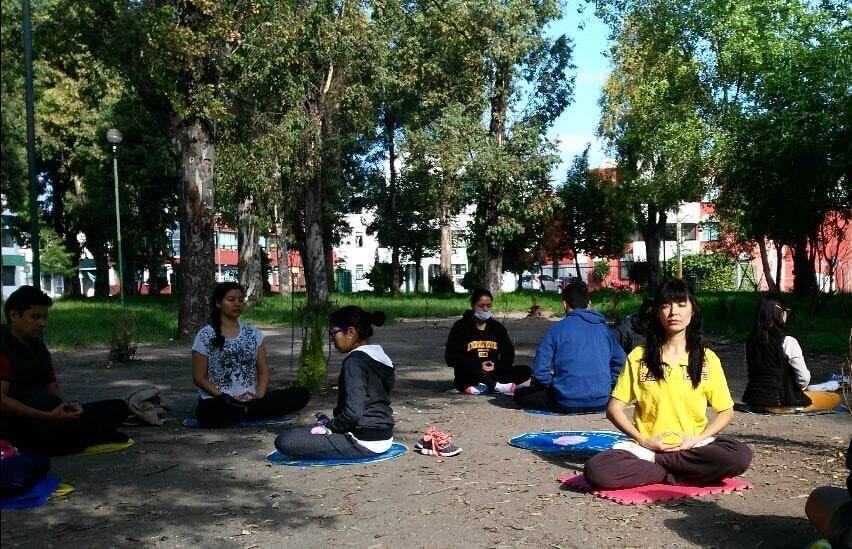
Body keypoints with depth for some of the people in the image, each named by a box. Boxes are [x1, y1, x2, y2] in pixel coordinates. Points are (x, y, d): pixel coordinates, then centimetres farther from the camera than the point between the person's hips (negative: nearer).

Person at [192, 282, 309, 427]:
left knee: (301, 394, -15)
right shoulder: (205, 336, -1)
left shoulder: (254, 334, 11)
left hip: (251, 399, 4)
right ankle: (249, 411, -13)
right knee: (208, 413, -41)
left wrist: (259, 395, -10)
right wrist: (228, 399, -14)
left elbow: (264, 371, 10)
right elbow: (199, 378, -2)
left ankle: (243, 410, -16)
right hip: (219, 401, -4)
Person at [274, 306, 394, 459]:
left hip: (364, 443, -10)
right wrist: (331, 423, 13)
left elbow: (353, 412, -24)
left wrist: (329, 427, -7)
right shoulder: (381, 357, 10)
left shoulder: (355, 361, -18)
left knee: (285, 441, -16)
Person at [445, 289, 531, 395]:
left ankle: (484, 386, -28)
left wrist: (496, 366, -12)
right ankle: (495, 386, -27)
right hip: (468, 378, -4)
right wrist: (479, 367, -17)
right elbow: (451, 358, -6)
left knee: (525, 371, -17)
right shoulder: (461, 326, 1)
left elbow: (509, 355, 10)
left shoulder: (497, 327, 12)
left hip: (493, 375, 4)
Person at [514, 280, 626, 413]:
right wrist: (606, 383, 14)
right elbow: (620, 361, 1)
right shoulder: (604, 328, 3)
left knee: (520, 395, 14)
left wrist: (553, 384, 7)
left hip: (568, 403, -4)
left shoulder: (556, 329, -8)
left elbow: (540, 369, -11)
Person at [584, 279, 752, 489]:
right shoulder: (638, 357, 4)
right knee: (596, 470, -29)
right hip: (648, 446, -1)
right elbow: (614, 408, 3)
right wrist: (643, 441, -10)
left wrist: (697, 439, -8)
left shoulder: (707, 359, 6)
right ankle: (681, 475, -15)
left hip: (693, 448, 1)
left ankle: (649, 460, -17)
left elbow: (726, 411, 8)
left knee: (740, 456, -31)